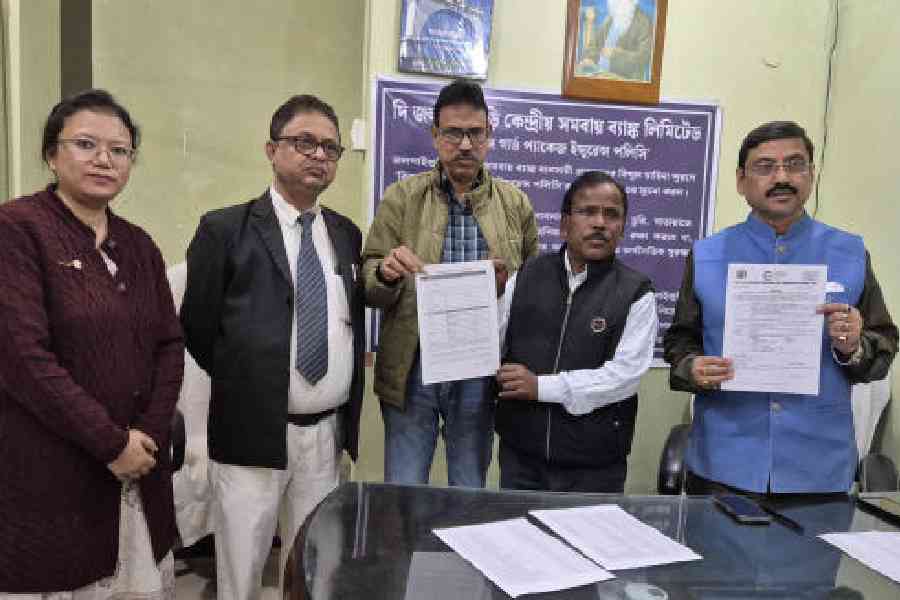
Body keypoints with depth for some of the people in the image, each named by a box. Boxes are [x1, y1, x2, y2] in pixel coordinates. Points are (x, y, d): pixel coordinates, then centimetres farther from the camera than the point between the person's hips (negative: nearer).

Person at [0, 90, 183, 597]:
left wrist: (149, 436, -5)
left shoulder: (139, 244, 9)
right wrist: (111, 443, -14)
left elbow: (170, 345, 8)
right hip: (47, 475, -5)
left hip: (139, 469, 6)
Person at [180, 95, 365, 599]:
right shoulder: (225, 229, -6)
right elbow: (196, 328, -2)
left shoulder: (347, 234, 8)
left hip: (327, 432, 4)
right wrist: (242, 386, 2)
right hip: (252, 432, -4)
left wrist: (345, 414, 9)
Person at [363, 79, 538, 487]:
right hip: (411, 370, -1)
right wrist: (386, 273, -23)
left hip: (480, 372, 1)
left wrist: (509, 282, -12)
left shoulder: (515, 204, 5)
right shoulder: (401, 198, 1)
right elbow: (369, 288, -1)